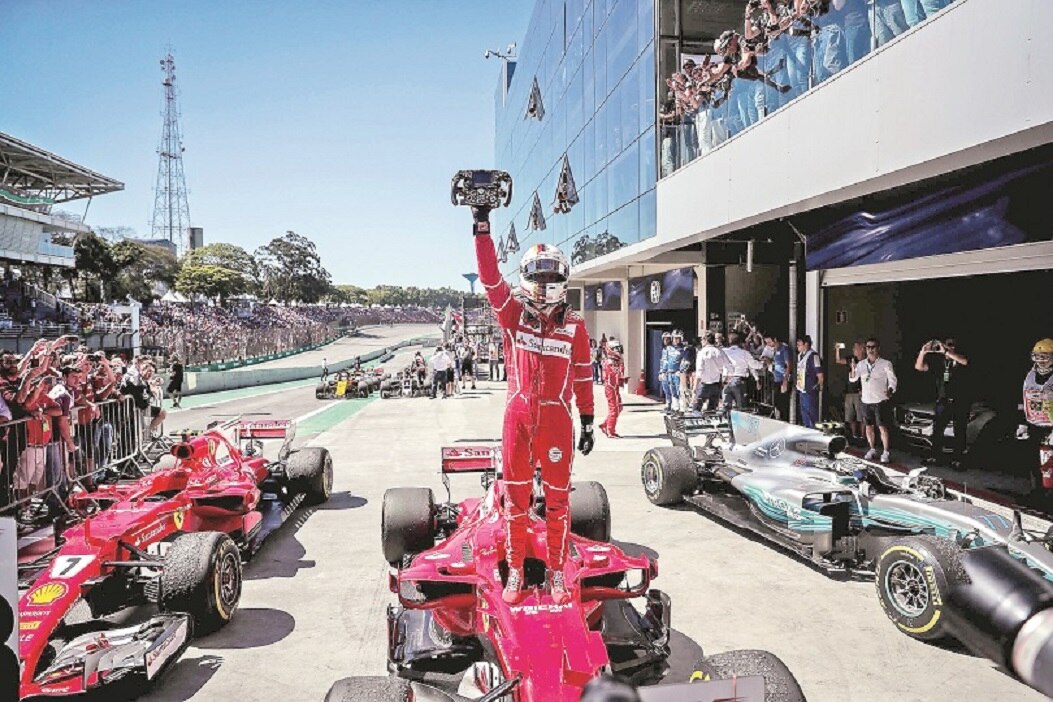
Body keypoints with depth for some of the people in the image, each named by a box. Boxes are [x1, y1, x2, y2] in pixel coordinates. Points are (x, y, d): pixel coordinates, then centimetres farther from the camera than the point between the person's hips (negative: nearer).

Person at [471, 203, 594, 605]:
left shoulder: (575, 325, 0)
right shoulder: (513, 313, 0)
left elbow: (583, 376, 5)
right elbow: (490, 277, -12)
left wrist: (588, 422, 7)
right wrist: (482, 226, -20)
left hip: (557, 419, 0)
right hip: (518, 416, 1)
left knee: (558, 497, 8)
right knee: (516, 495, 10)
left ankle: (556, 571, 24)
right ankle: (515, 570, 24)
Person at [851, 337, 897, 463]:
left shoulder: (886, 364, -5)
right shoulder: (861, 364, 7)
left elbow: (892, 380, -4)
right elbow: (853, 378, 5)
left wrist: (890, 390, -24)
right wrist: (852, 373, -18)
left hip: (880, 400, -4)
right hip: (866, 400, 4)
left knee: (882, 427, -5)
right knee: (868, 426, 12)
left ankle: (885, 452, 3)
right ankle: (872, 449, 26)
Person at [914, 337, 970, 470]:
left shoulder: (960, 359, -2)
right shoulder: (939, 361, 9)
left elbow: (964, 361, -27)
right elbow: (919, 367, 3)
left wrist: (946, 352, -29)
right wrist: (923, 352, -13)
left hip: (961, 402, -4)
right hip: (944, 401, 4)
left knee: (959, 432, 2)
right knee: (937, 430, 5)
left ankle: (956, 459, 8)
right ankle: (935, 456, 13)